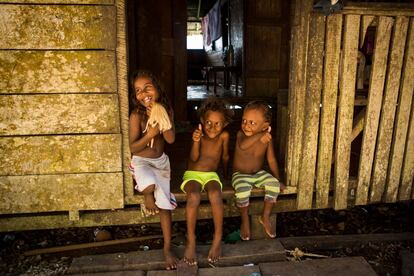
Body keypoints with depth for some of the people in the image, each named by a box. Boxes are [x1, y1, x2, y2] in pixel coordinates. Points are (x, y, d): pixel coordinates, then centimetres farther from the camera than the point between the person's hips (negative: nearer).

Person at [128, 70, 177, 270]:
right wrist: (150, 134, -31)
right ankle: (148, 196, 1)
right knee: (150, 185, -38)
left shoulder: (166, 109, -6)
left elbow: (171, 139, -16)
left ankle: (167, 249, 15)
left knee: (165, 204, 2)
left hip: (161, 161, 4)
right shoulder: (136, 115, -17)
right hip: (141, 162, -3)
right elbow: (133, 147, -16)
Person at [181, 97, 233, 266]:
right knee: (194, 196, -33)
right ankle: (191, 240, -19)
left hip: (211, 175, 1)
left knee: (215, 195, -33)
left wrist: (226, 174, 25)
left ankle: (218, 238, -18)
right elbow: (194, 158, -16)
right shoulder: (199, 134, -6)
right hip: (192, 174, -1)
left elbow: (225, 157, 13)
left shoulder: (224, 136, -3)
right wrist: (196, 141, -33)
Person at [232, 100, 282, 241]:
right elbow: (242, 146, -40)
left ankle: (265, 217, -2)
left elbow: (271, 160, 2)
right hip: (240, 175, -3)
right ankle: (245, 221, -4)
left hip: (258, 173, 3)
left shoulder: (267, 139, -6)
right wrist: (259, 136, -49)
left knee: (274, 184, -23)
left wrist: (277, 179, 1)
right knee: (242, 191, -32)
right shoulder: (241, 134, -16)